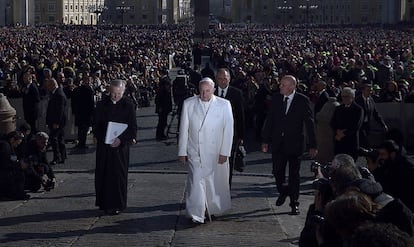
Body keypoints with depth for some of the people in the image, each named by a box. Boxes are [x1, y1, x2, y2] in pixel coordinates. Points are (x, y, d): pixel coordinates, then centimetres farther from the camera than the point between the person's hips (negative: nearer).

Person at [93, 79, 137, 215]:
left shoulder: (128, 105, -3)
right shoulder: (102, 104, 2)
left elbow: (133, 127, -3)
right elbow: (96, 124, 6)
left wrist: (121, 140, -15)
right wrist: (98, 137, -9)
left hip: (121, 145, -2)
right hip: (103, 145, 2)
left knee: (118, 175, 0)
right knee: (102, 174, 5)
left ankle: (117, 205, 8)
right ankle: (104, 203, 15)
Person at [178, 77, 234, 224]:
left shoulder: (224, 105, -1)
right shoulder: (189, 104, 2)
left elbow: (228, 129, -1)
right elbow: (183, 129, 5)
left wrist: (224, 152, -6)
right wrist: (182, 151, 3)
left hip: (216, 154, 0)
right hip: (195, 153, 0)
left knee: (216, 183, 8)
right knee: (196, 182, -9)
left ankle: (215, 210, 29)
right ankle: (197, 215, -5)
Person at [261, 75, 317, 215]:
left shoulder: (302, 101, -8)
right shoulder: (276, 98, 2)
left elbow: (309, 123, -6)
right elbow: (270, 119, 7)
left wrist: (312, 145, -8)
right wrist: (265, 140, 5)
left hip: (294, 143, -3)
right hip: (278, 143, 3)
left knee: (294, 174, 5)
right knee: (277, 172, 4)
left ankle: (294, 203, 15)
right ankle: (283, 192, 33)